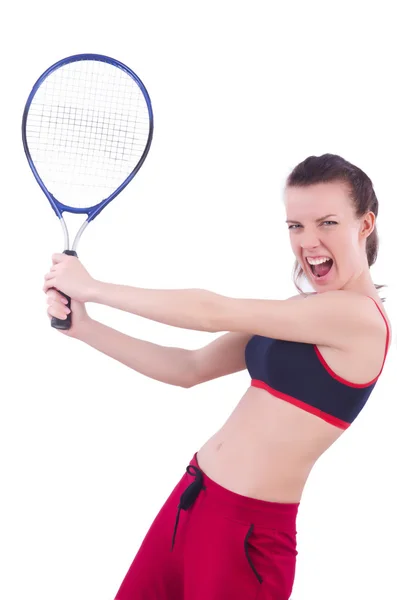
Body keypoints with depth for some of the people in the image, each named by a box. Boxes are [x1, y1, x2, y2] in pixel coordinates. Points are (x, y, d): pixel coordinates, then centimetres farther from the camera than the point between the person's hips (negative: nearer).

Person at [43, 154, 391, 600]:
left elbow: (214, 313, -21)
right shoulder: (296, 313, 8)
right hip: (192, 495, 7)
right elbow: (189, 369, 6)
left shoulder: (360, 316, -18)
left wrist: (92, 287, -13)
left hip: (248, 529, -7)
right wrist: (83, 327, -4)